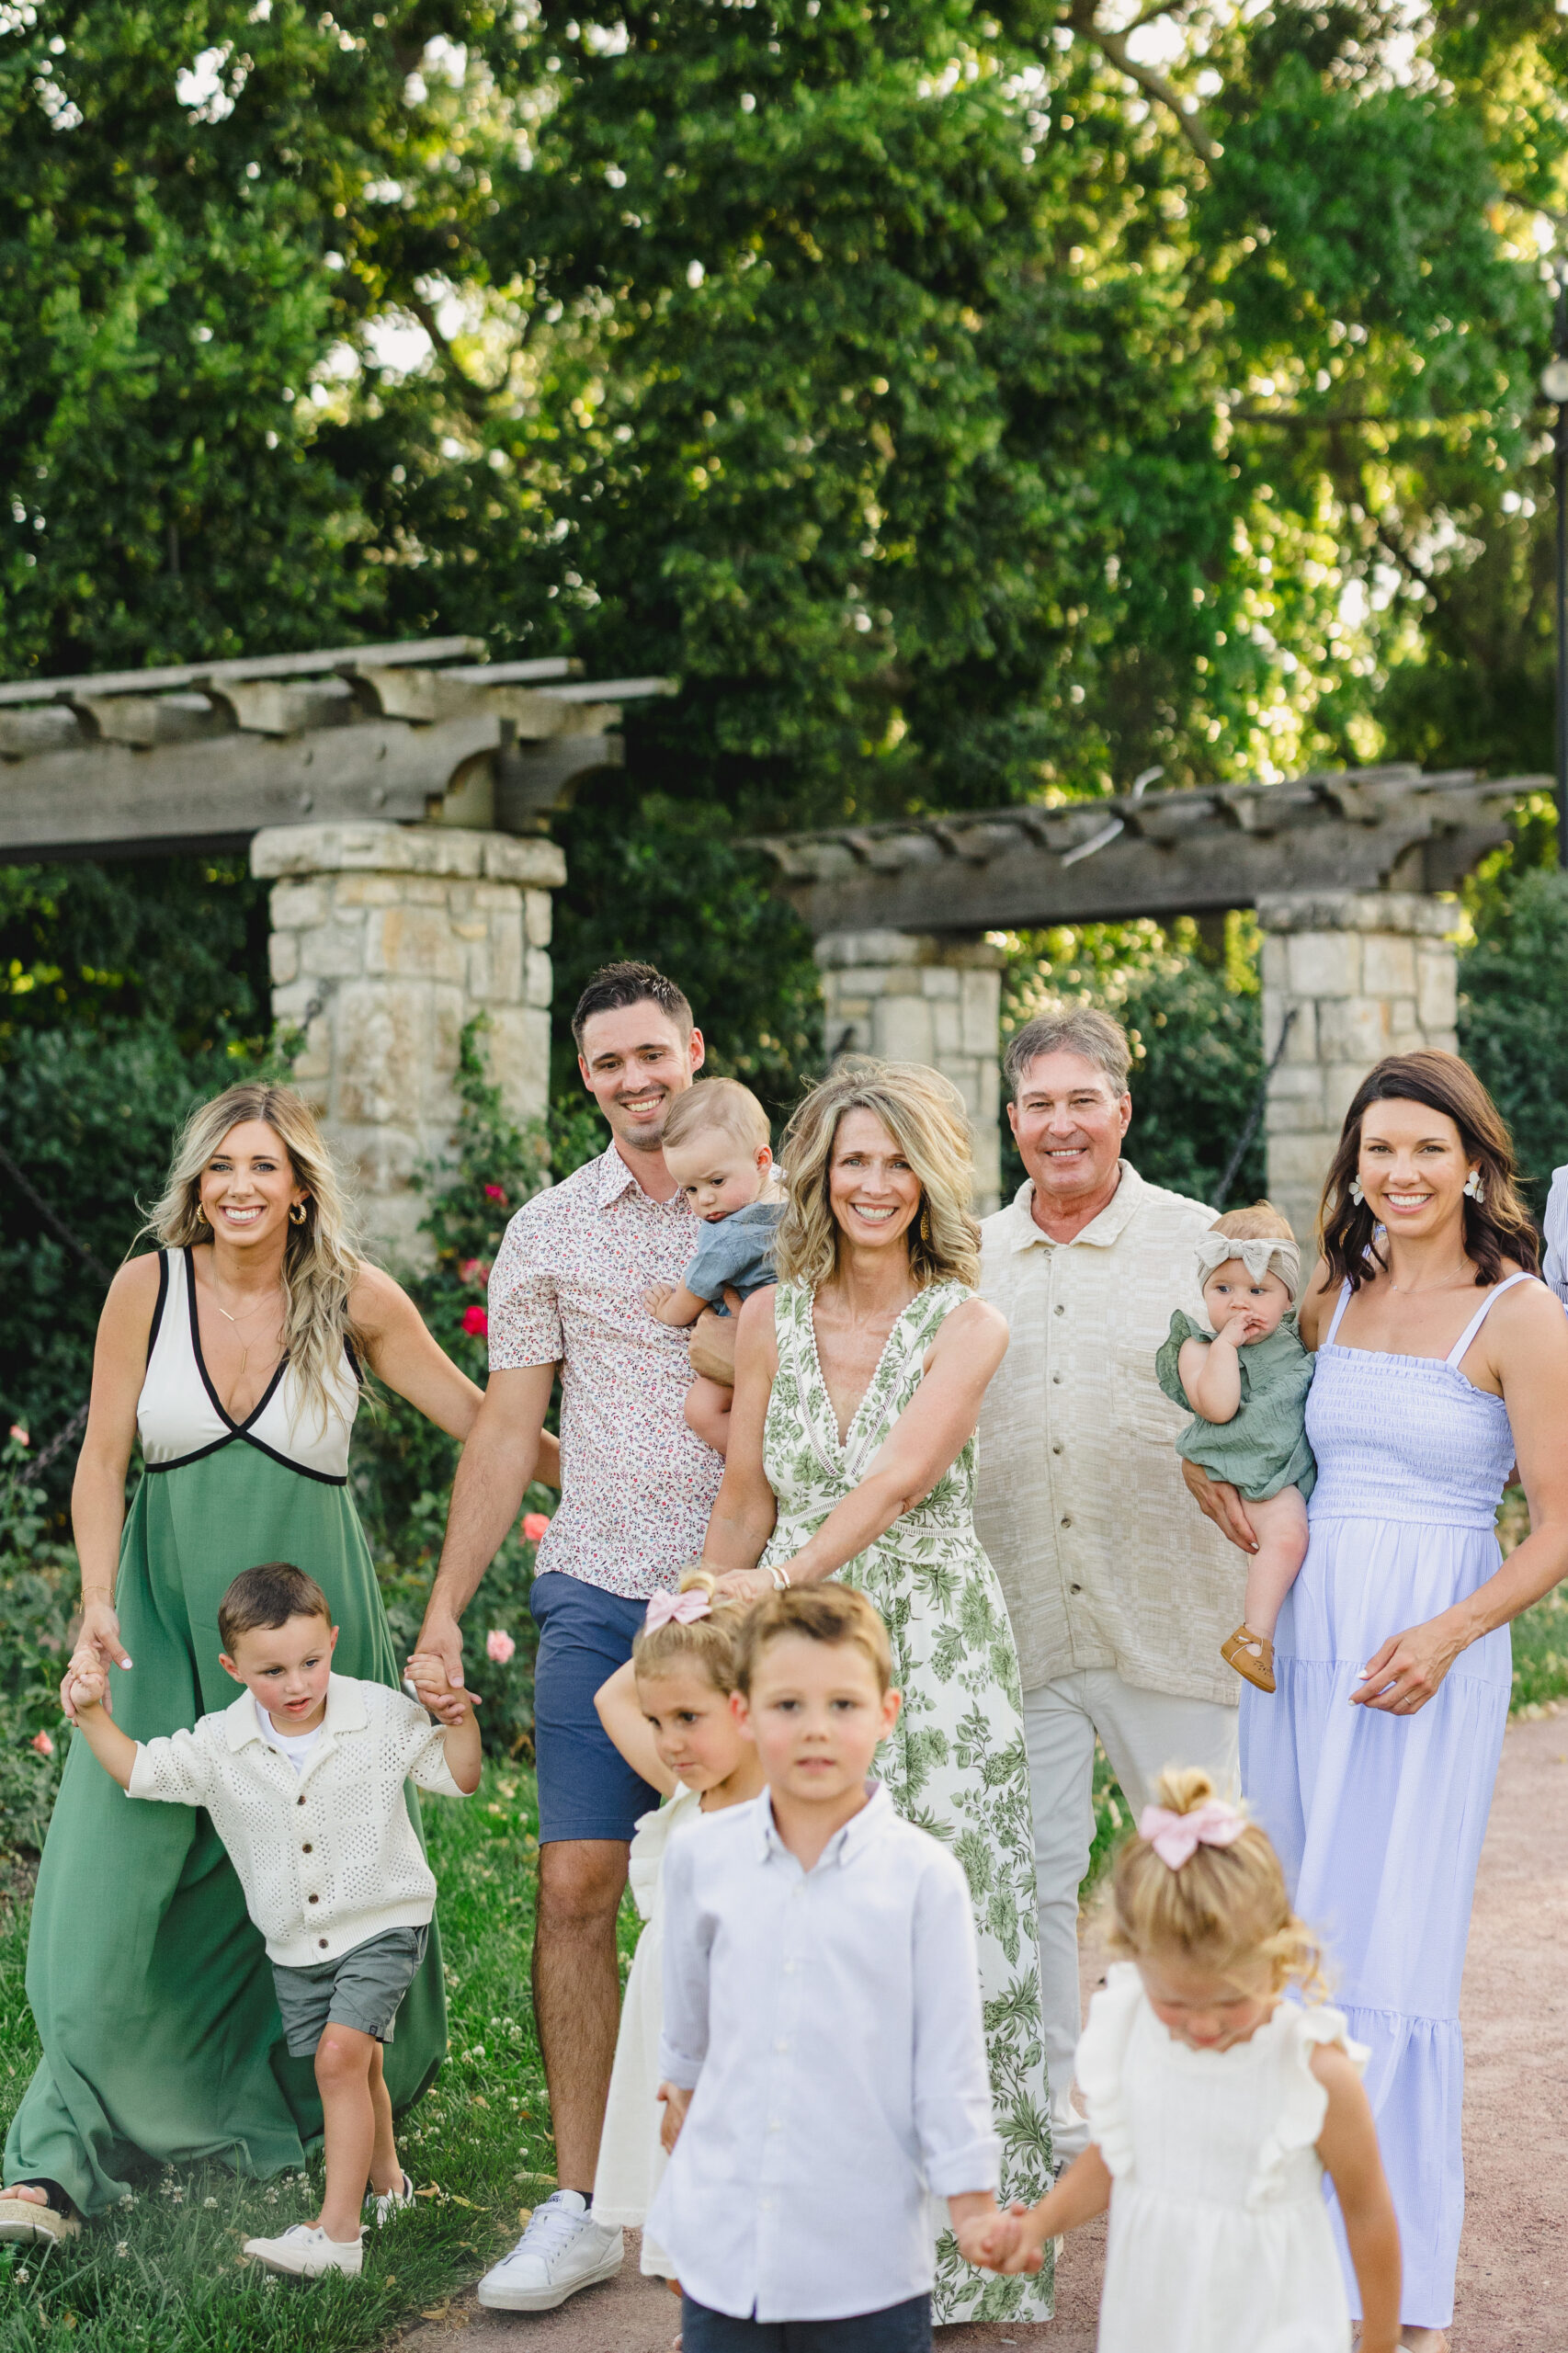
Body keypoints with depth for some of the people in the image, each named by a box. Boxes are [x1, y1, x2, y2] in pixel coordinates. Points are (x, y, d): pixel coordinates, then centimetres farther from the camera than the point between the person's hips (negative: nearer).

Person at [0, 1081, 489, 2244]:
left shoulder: (355, 1299, -5)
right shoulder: (148, 1286, -3)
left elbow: (480, 1419, 2)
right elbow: (103, 1460, 1)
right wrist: (99, 1606, -9)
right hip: (166, 1612, 0)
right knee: (121, 1878, -4)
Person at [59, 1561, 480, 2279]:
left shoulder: (381, 1717, -11)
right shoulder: (221, 1745, -6)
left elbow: (457, 1777, -4)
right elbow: (140, 1772, 4)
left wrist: (460, 1714, -20)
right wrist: (93, 1717, -9)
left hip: (381, 1923, -4)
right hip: (294, 1943, 4)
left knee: (341, 2053, -20)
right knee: (347, 2069, 14)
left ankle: (337, 2232, -21)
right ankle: (385, 2179, 41)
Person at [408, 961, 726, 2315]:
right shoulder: (549, 1232, 6)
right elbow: (507, 1432, 9)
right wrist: (445, 1611, 4)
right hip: (599, 1595, 1)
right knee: (576, 1892, -3)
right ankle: (582, 2206, 5)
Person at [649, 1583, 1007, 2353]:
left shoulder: (922, 1875, -9)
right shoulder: (702, 1860, 0)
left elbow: (949, 2053, -3)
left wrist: (972, 2205, -1)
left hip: (868, 2253, -2)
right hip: (723, 2244, 2)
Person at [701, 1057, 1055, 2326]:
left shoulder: (966, 1323, -4)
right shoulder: (771, 1317, 6)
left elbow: (901, 1476, -16)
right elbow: (746, 1500, 12)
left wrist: (787, 1579, -25)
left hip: (934, 1648, -3)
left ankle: (958, 2244, 8)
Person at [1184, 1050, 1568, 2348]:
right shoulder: (1331, 1299, 9)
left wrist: (1447, 1635, -21)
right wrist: (1217, 1465, 7)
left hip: (1430, 1659, -6)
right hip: (1300, 1639, 6)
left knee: (1385, 1959, -6)